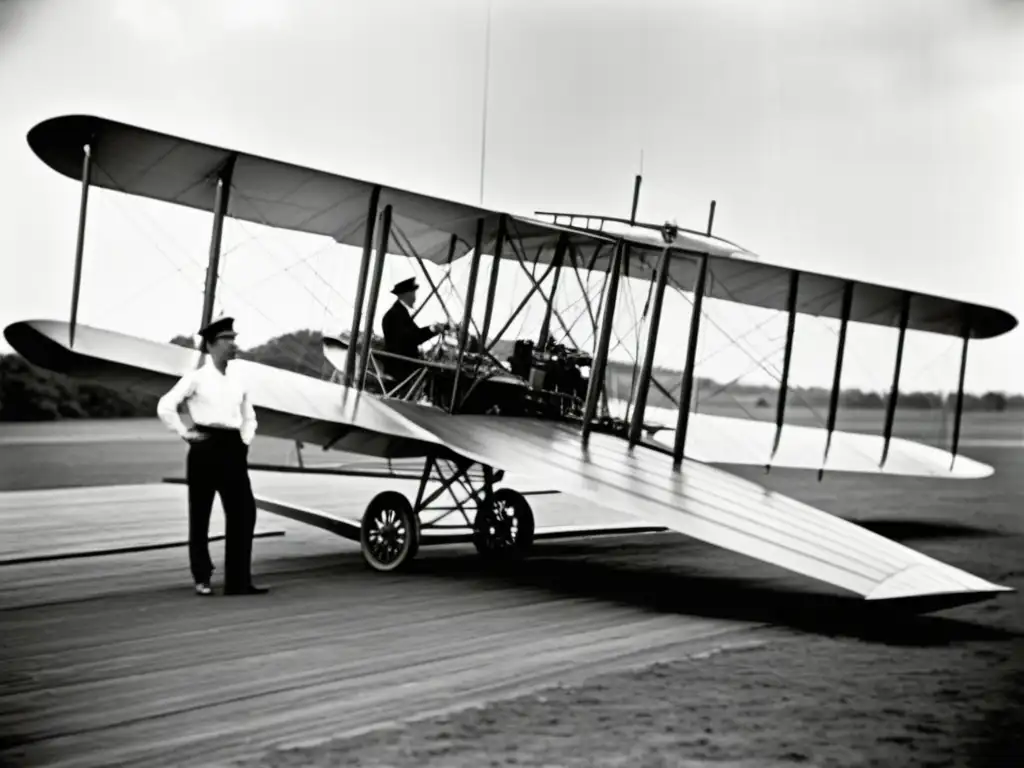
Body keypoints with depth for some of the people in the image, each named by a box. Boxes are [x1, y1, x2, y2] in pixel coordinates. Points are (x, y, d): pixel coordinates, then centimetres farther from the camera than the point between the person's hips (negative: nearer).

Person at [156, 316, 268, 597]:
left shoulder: (237, 382, 13)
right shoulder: (197, 378, -3)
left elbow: (249, 416, 25)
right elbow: (165, 407, -8)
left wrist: (246, 440, 10)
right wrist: (184, 433, -8)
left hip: (233, 449, 5)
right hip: (206, 448, -5)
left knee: (244, 512, -3)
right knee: (200, 514, 3)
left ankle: (238, 581, 1)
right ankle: (202, 578, 13)